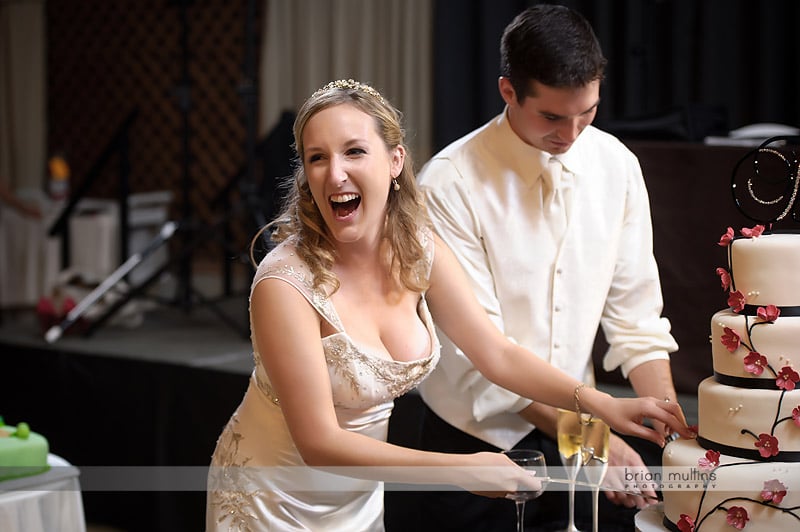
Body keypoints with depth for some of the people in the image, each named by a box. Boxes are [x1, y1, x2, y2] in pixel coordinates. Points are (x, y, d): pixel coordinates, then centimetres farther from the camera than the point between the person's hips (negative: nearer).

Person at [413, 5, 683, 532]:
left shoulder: (616, 164, -5)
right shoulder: (450, 185, -20)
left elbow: (635, 313, -1)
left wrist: (672, 428, -13)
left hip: (575, 418, 4)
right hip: (477, 433, -4)